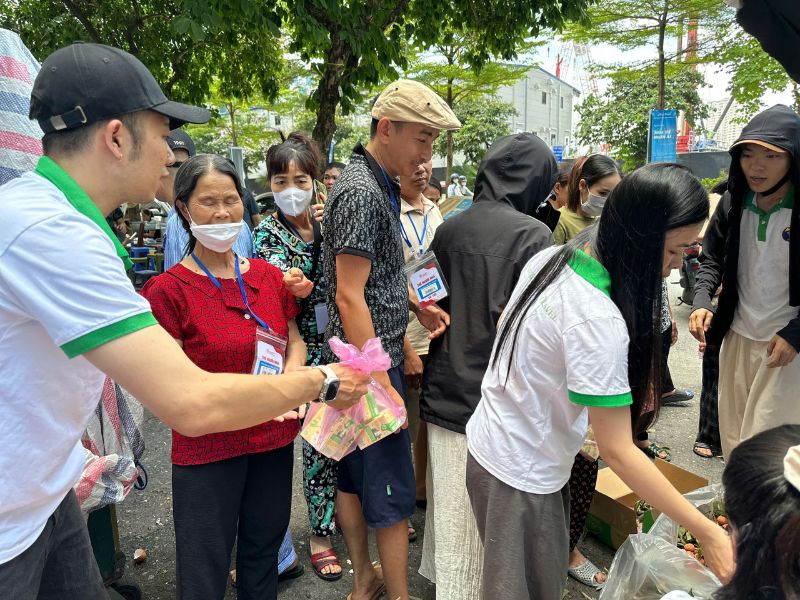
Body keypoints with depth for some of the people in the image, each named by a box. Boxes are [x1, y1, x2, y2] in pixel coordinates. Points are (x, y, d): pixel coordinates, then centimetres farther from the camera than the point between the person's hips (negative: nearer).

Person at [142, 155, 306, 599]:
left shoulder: (269, 276, 2)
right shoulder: (170, 289, -12)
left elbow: (295, 342, 11)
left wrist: (289, 379, -9)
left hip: (274, 442, 4)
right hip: (207, 451, -4)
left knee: (264, 555, 22)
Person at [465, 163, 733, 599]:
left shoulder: (549, 258, -6)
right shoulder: (597, 319, -31)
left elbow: (505, 327, 10)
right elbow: (617, 450, -26)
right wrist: (708, 533, -19)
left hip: (491, 440, 8)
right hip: (519, 476, -8)